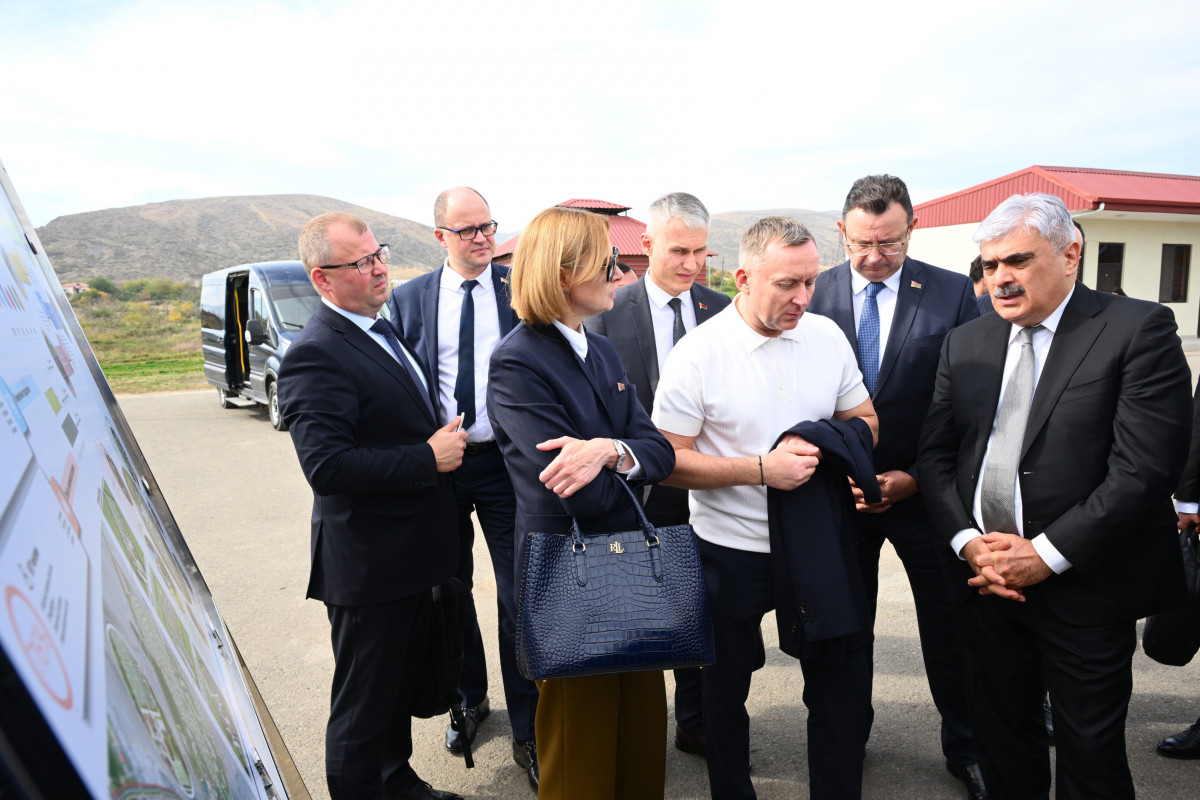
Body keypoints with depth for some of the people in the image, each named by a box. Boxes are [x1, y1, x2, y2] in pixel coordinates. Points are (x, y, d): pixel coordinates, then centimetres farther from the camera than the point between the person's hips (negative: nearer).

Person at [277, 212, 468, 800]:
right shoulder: (315, 356, -21)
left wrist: (443, 439, 6)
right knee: (363, 704, 10)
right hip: (368, 568, -10)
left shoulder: (380, 329, 10)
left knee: (399, 685, 26)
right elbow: (327, 465, -30)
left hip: (408, 554, 10)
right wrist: (429, 458, -24)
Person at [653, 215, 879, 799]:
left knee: (844, 680, 13)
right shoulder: (698, 353, -14)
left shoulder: (827, 335, -1)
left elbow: (865, 421, 8)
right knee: (725, 690, 17)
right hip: (731, 550, -3)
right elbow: (669, 460, -14)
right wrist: (762, 469, -23)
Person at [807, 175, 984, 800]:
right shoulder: (813, 294, -3)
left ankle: (964, 748, 34)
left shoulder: (953, 293, -6)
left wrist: (917, 476, -13)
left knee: (948, 625, 12)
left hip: (924, 490, -1)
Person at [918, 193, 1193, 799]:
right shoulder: (964, 343, 7)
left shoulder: (1138, 329, -8)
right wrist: (967, 541, -9)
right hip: (986, 581, 4)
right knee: (999, 733, 19)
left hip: (1085, 586, -4)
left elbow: (1145, 467, -16)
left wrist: (1047, 554, -18)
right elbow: (935, 453, 5)